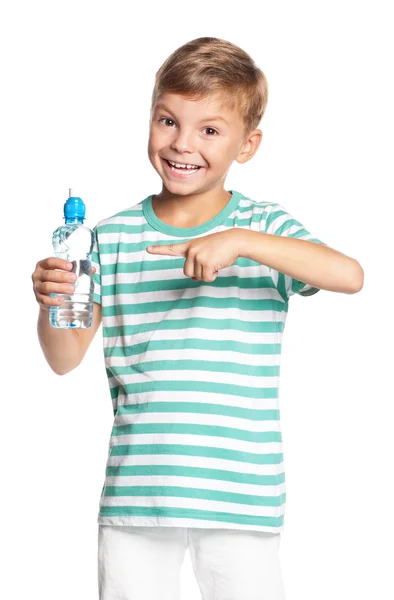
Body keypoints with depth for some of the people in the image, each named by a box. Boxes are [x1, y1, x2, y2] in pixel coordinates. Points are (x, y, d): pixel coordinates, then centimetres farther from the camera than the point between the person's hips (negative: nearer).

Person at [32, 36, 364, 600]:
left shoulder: (264, 227, 0)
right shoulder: (114, 236, 5)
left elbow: (350, 275, -19)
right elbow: (66, 359, 3)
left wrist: (241, 241, -26)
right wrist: (52, 304, -18)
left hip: (241, 495, -2)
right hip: (135, 489, 2)